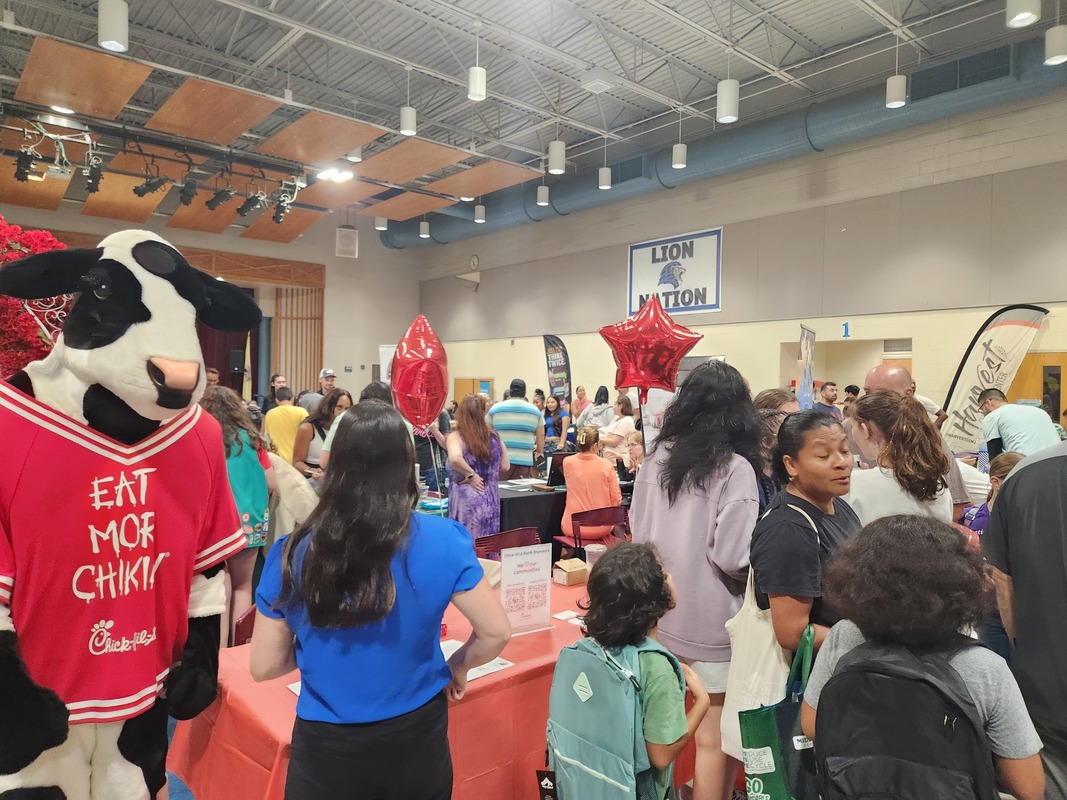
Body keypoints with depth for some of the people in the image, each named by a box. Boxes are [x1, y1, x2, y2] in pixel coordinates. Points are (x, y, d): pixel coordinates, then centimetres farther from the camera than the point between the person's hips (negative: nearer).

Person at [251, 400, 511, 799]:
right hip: (416, 736, 1)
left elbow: (263, 667, -6)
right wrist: (456, 667, 8)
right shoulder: (443, 541, -18)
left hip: (327, 746, 0)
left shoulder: (291, 553, -15)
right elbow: (496, 633, -12)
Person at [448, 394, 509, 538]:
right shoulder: (494, 436, 4)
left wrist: (470, 474, -15)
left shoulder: (456, 436, -9)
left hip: (466, 504, -4)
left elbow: (455, 458, -29)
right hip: (491, 503, 5)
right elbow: (505, 466, 10)